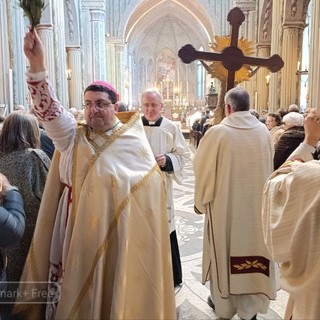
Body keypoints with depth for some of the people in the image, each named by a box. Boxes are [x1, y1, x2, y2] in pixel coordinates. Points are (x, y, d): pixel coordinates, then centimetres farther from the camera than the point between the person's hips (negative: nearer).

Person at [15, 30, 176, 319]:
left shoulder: (134, 140, -3)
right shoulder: (72, 136, 1)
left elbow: (153, 184, -1)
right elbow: (49, 109, -14)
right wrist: (37, 65, -27)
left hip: (117, 235, -1)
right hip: (75, 234, 2)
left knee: (114, 295, 12)